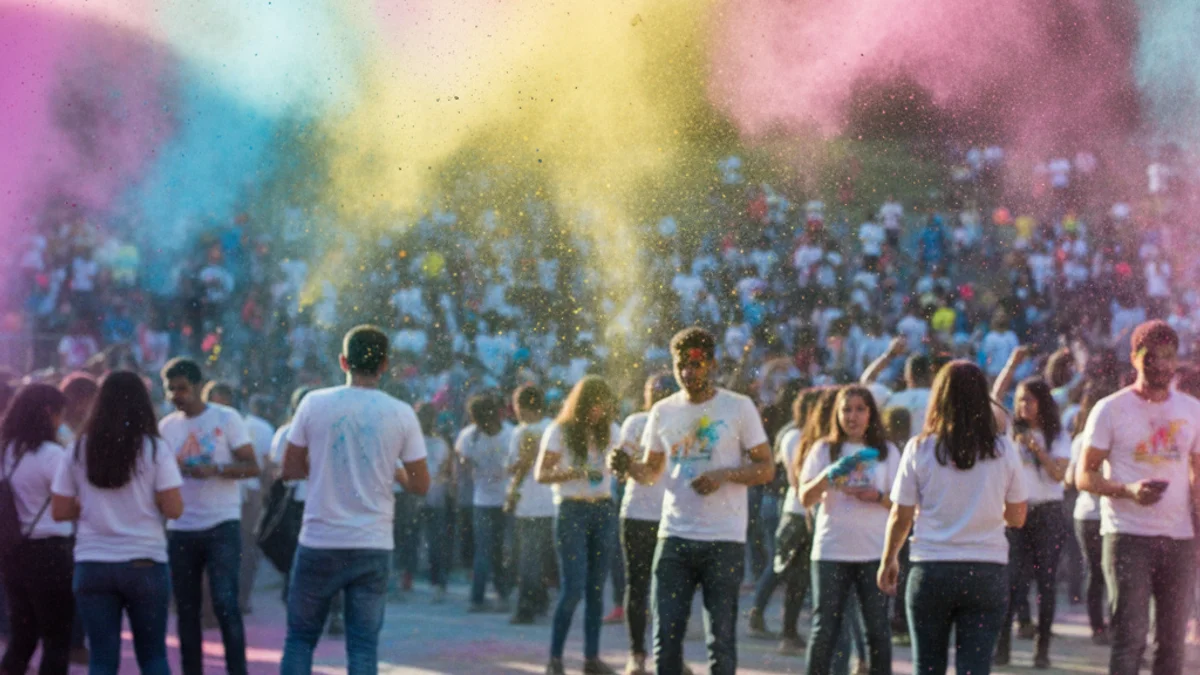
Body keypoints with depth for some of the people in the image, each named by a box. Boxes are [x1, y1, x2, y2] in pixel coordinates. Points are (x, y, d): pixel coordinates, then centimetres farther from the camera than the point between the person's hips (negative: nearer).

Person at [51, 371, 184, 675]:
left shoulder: (79, 451, 3)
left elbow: (59, 511, 4)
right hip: (145, 564, -1)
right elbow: (174, 509, -8)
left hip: (92, 566, 1)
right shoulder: (155, 449, -4)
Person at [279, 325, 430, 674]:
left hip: (320, 542, 0)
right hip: (373, 546, 0)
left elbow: (290, 469, 3)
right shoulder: (401, 414, -3)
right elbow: (421, 485, 2)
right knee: (363, 645, 4)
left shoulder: (314, 403, -4)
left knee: (300, 638, 12)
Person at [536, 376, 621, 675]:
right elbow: (541, 474, -5)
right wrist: (576, 473, -20)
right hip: (572, 511, -4)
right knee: (574, 587, -11)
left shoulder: (610, 431, 9)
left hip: (602, 510, 4)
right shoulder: (559, 431, -4)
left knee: (596, 586, 4)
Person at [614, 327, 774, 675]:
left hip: (723, 541, -3)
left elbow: (766, 468, -1)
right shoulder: (663, 411, 9)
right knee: (666, 634, 1)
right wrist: (628, 466, -6)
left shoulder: (739, 408, -2)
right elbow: (652, 472, 16)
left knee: (721, 637, 0)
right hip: (674, 537, 3)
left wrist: (725, 474, -18)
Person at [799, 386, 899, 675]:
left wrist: (878, 497, -14)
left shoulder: (886, 452, 8)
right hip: (831, 550, 0)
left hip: (875, 551, 1)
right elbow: (806, 498, -2)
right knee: (824, 630, 0)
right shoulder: (824, 450, 7)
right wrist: (830, 474, -19)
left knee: (878, 629, 1)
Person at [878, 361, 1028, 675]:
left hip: (931, 570, 0)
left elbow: (901, 516, 0)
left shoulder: (920, 449, -4)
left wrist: (888, 561, 15)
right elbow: (1016, 517, 6)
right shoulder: (1002, 450, -1)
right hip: (987, 572, 0)